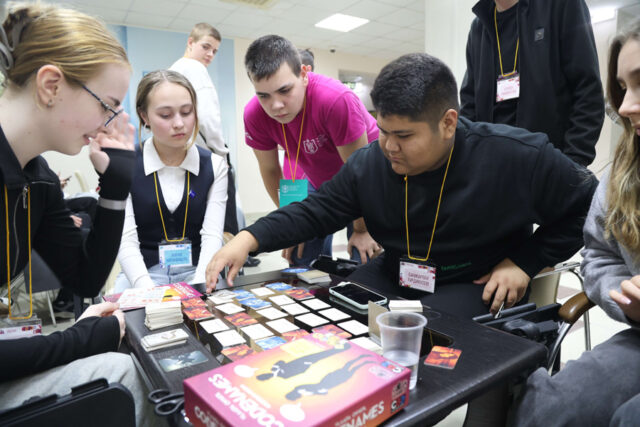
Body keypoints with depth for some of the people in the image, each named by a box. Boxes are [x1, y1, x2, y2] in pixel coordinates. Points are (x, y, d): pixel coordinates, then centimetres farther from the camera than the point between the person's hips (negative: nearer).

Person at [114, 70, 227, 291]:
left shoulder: (215, 166, 3)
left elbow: (212, 236, -5)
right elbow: (126, 241, -8)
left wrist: (198, 287, -21)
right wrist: (150, 292, -23)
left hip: (197, 271, 1)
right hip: (143, 273, 0)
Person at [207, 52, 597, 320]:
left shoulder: (517, 156, -18)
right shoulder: (369, 163, -8)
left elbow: (587, 205, -4)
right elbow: (315, 212, -3)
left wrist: (525, 261, -13)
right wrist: (249, 239, -17)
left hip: (475, 286, -3)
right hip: (395, 275, 4)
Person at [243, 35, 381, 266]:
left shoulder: (336, 100, -36)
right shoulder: (254, 115, -20)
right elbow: (270, 170, -6)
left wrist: (362, 230, -16)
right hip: (315, 182, 4)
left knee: (366, 260, -10)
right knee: (300, 260, 1)